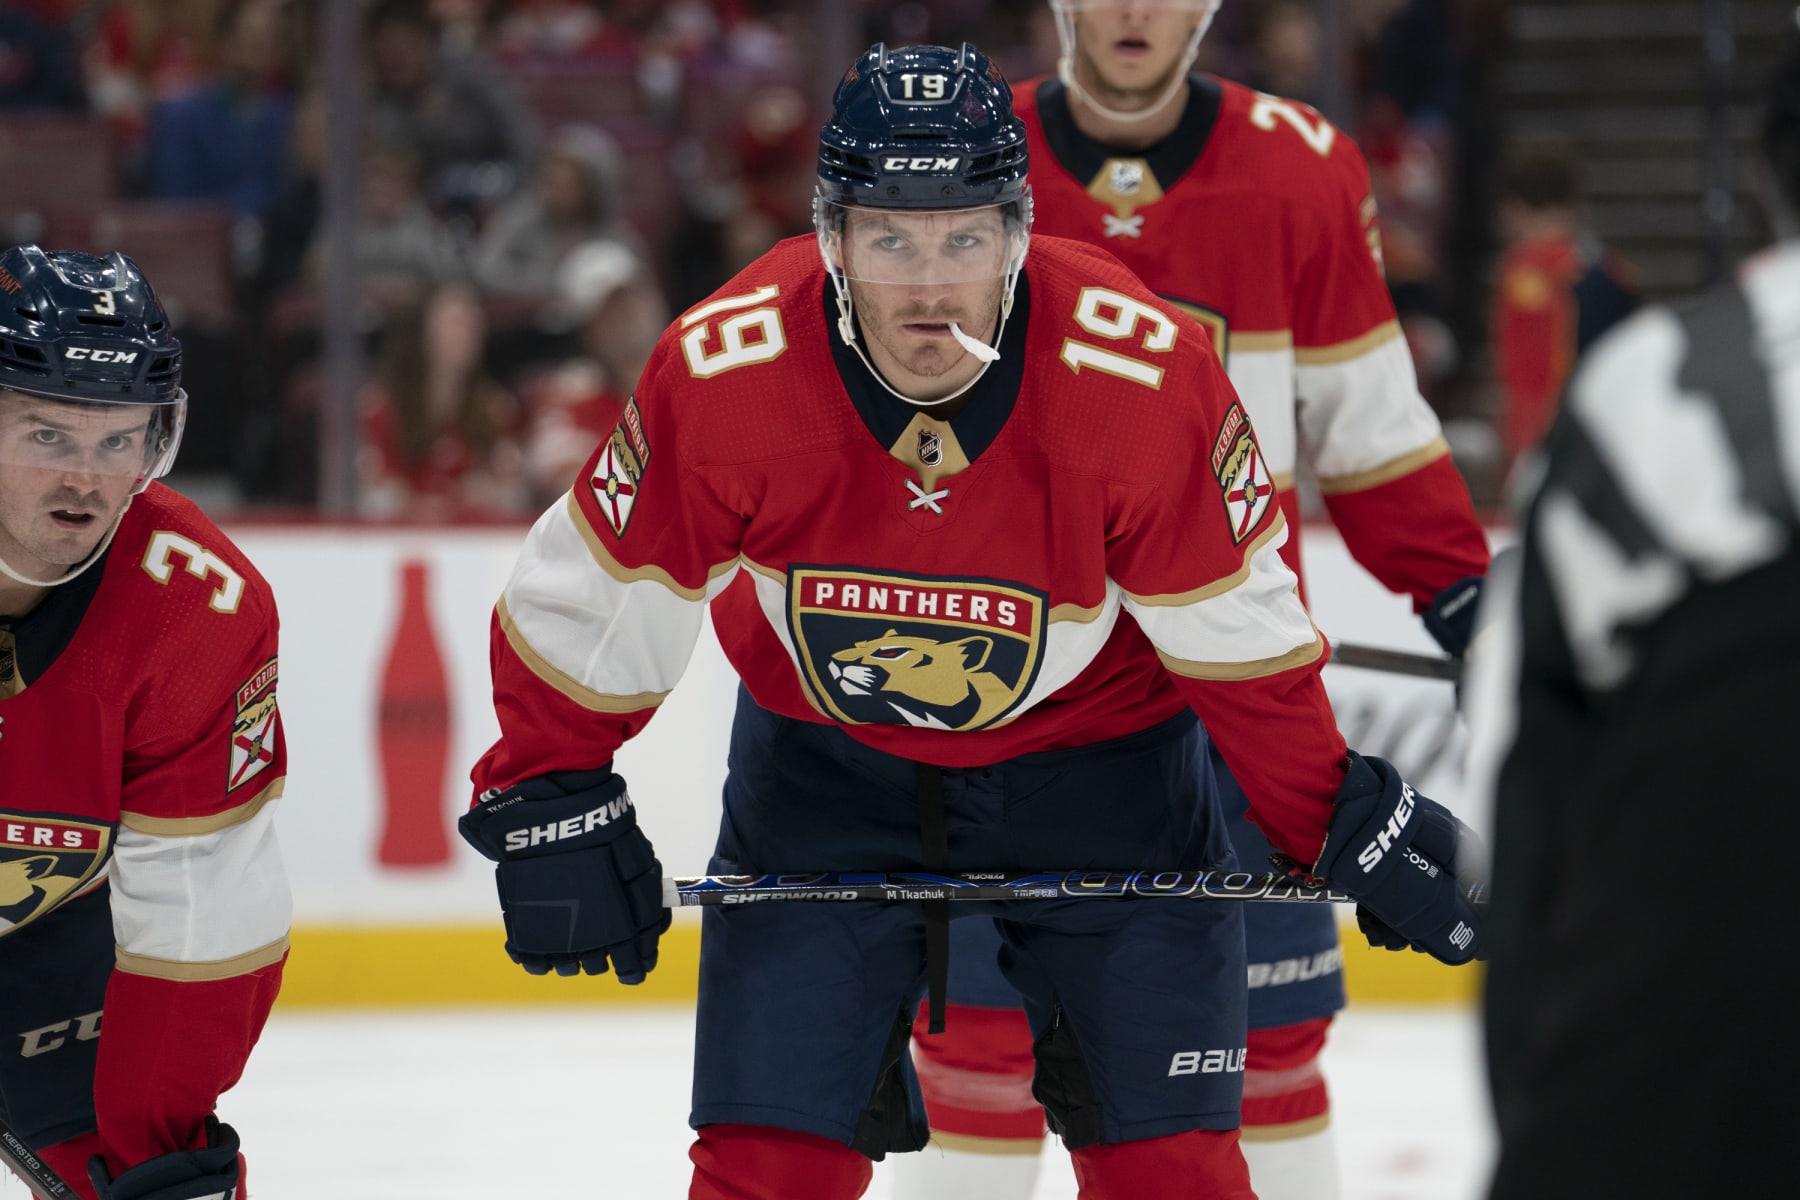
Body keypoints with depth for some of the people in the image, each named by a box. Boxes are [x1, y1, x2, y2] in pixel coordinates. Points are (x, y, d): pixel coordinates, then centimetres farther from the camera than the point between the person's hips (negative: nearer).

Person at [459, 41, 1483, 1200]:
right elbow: (588, 597, -12)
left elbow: (1238, 626, -14)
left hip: (1097, 746, 0)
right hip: (824, 754, 0)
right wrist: (550, 802, -8)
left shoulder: (1146, 376, -28)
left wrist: (1347, 823, -10)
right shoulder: (721, 375, -27)